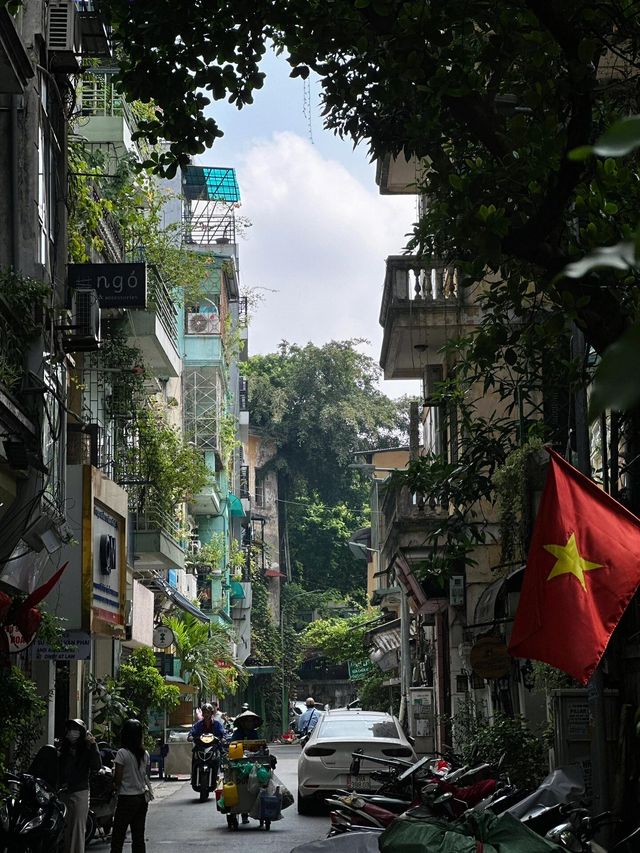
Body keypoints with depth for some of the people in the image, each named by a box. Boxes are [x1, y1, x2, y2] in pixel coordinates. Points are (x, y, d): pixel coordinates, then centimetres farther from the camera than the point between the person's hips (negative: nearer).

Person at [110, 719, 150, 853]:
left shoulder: (122, 753, -14)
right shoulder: (145, 754, 4)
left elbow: (117, 779, -12)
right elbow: (145, 776, 6)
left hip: (126, 799, -6)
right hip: (142, 798, 6)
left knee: (117, 837, -2)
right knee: (138, 837, 9)